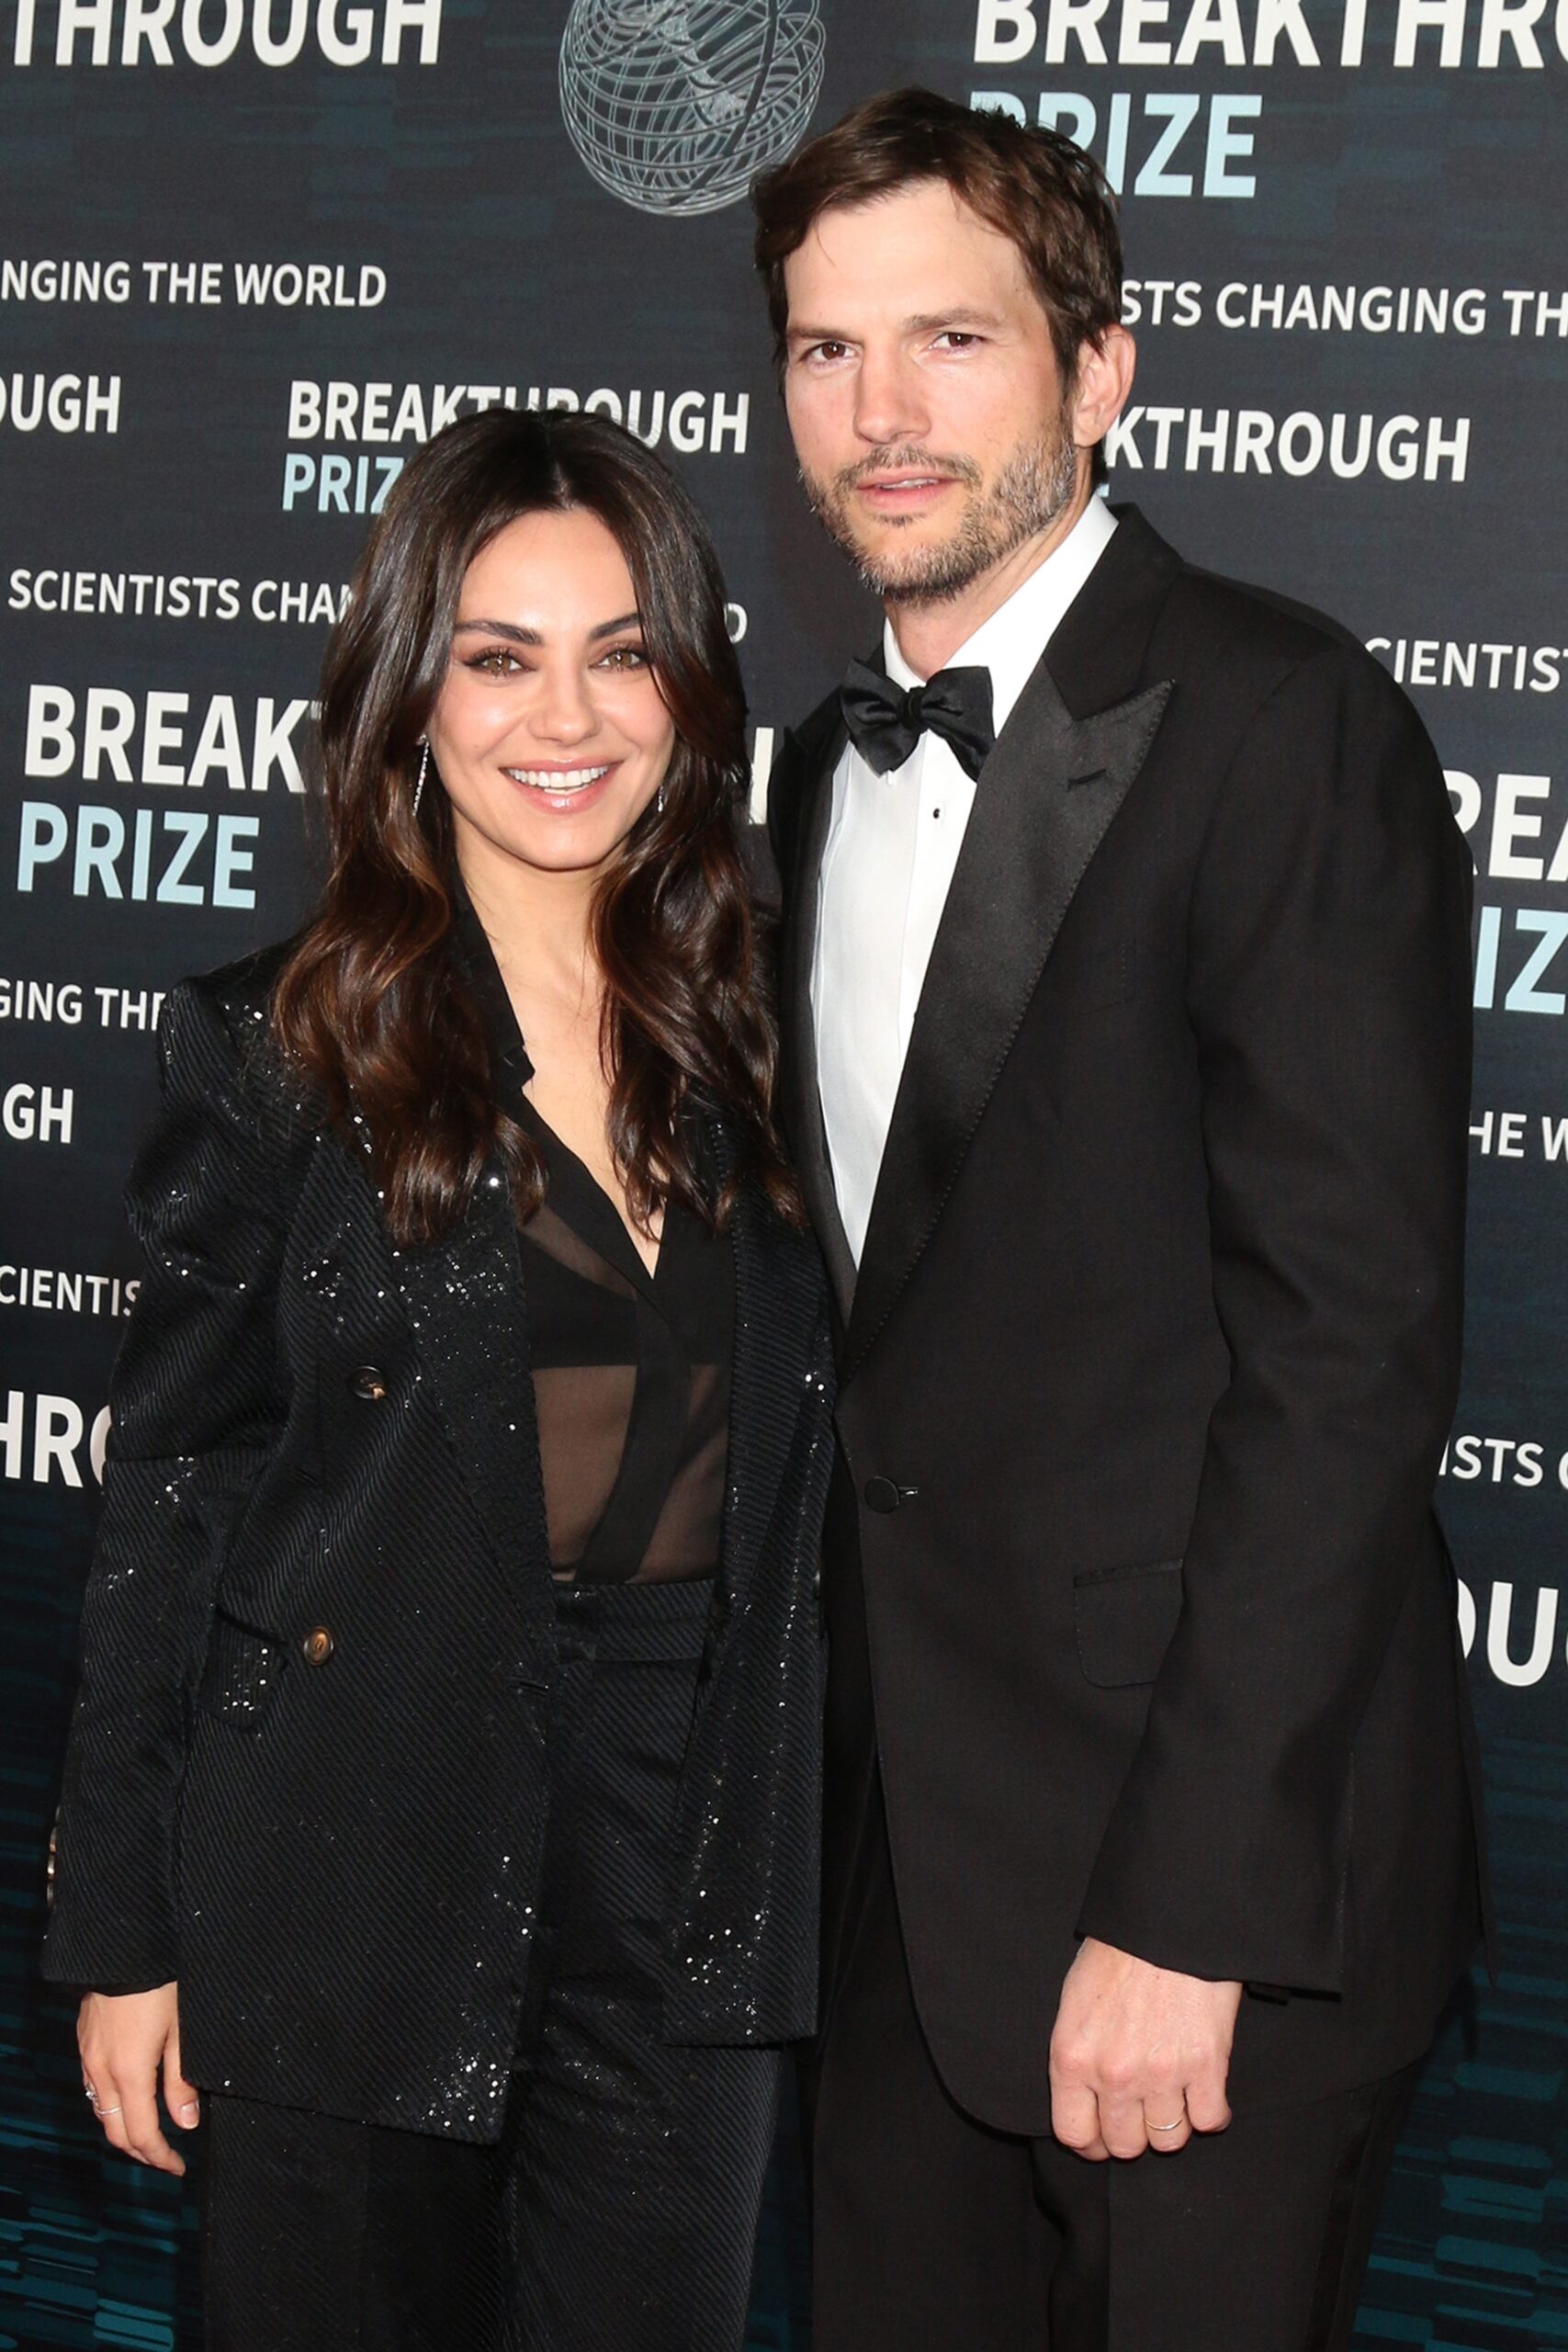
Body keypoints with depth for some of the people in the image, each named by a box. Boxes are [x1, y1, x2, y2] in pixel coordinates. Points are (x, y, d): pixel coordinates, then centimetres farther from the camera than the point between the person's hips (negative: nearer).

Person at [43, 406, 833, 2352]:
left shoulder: (744, 1033, 5)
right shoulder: (280, 1050, -5)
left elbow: (803, 1471, 10)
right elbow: (168, 1501, -3)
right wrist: (122, 1931, -4)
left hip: (690, 1878, 3)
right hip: (358, 1881, -3)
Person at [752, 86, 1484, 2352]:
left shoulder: (1277, 724, -13)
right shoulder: (831, 769, 13)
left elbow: (1352, 1338, -18)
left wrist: (1187, 1907, -20)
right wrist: (823, 1781, 8)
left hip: (1212, 1851, -7)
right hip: (899, 1844, 7)